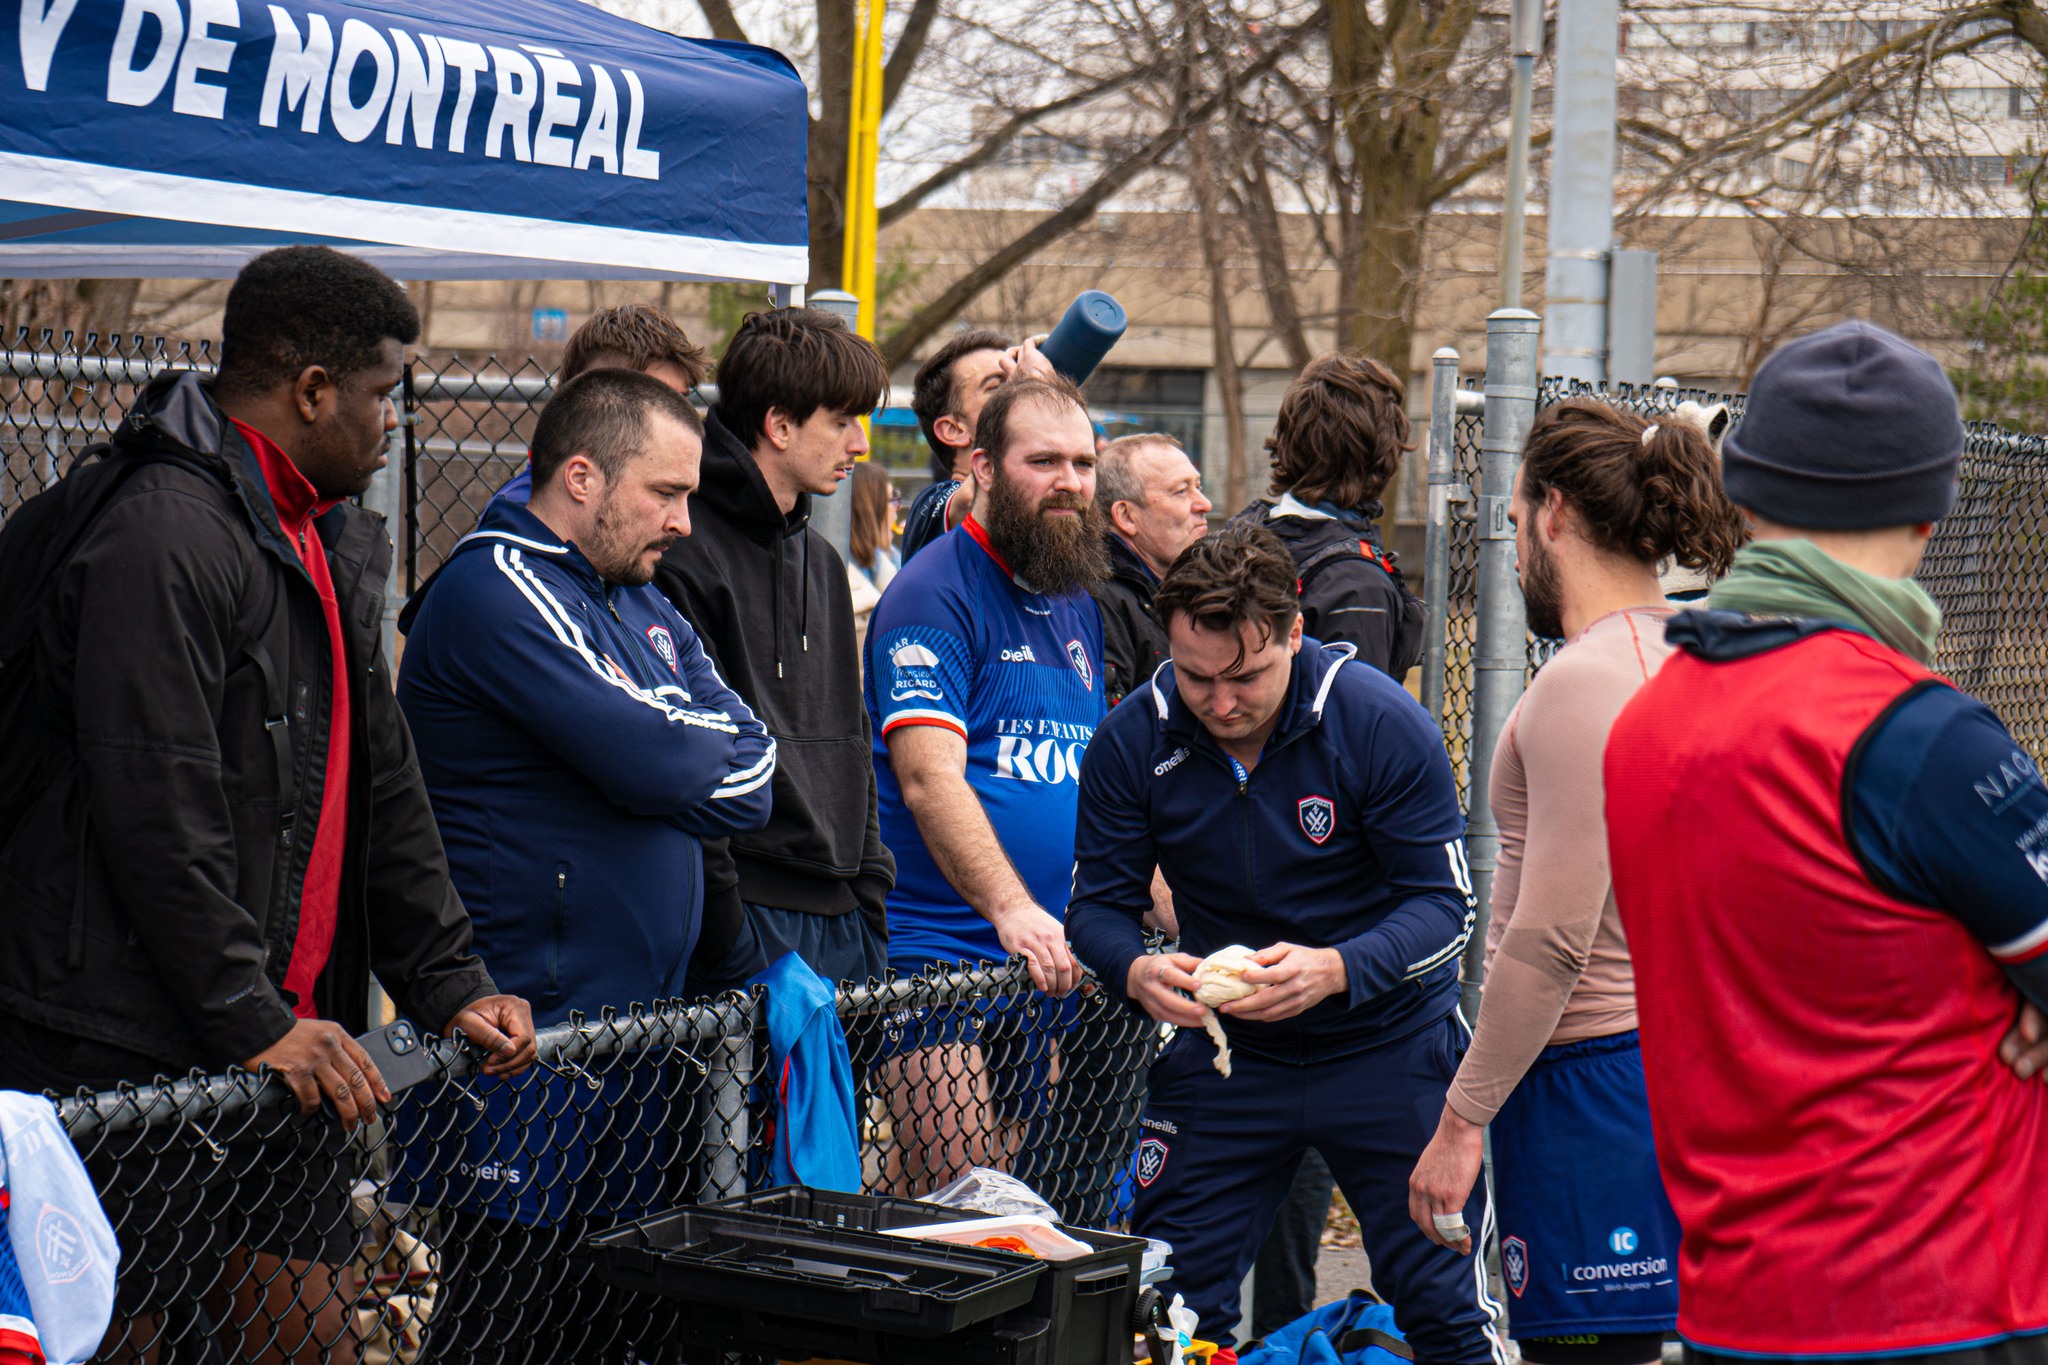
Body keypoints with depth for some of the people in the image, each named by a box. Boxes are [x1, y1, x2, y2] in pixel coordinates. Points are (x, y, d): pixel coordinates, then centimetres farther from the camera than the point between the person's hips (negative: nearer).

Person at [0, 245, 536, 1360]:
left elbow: (382, 786, 20)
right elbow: (155, 815, -21)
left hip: (284, 1039, 9)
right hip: (127, 1054, -9)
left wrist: (446, 984, 13)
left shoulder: (334, 545, 16)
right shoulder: (160, 536, -16)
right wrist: (251, 1025, -20)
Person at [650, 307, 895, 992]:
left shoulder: (823, 562, 18)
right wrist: (724, 930, -17)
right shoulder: (686, 557, -10)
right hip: (751, 917, -8)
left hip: (840, 918, 8)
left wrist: (870, 898, 14)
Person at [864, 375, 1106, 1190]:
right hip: (937, 947, -8)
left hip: (1043, 955, 8)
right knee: (951, 1191, -15)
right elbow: (929, 778, -20)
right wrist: (1011, 907, -31)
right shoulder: (935, 593, -10)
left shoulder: (1077, 603, 17)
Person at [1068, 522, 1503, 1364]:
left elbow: (1446, 906, -16)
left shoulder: (1382, 725, -18)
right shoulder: (1132, 740, -10)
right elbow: (1098, 903, -4)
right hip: (1222, 1052, 2)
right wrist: (1137, 971, -29)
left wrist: (1335, 970, -35)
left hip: (1389, 1046, -2)